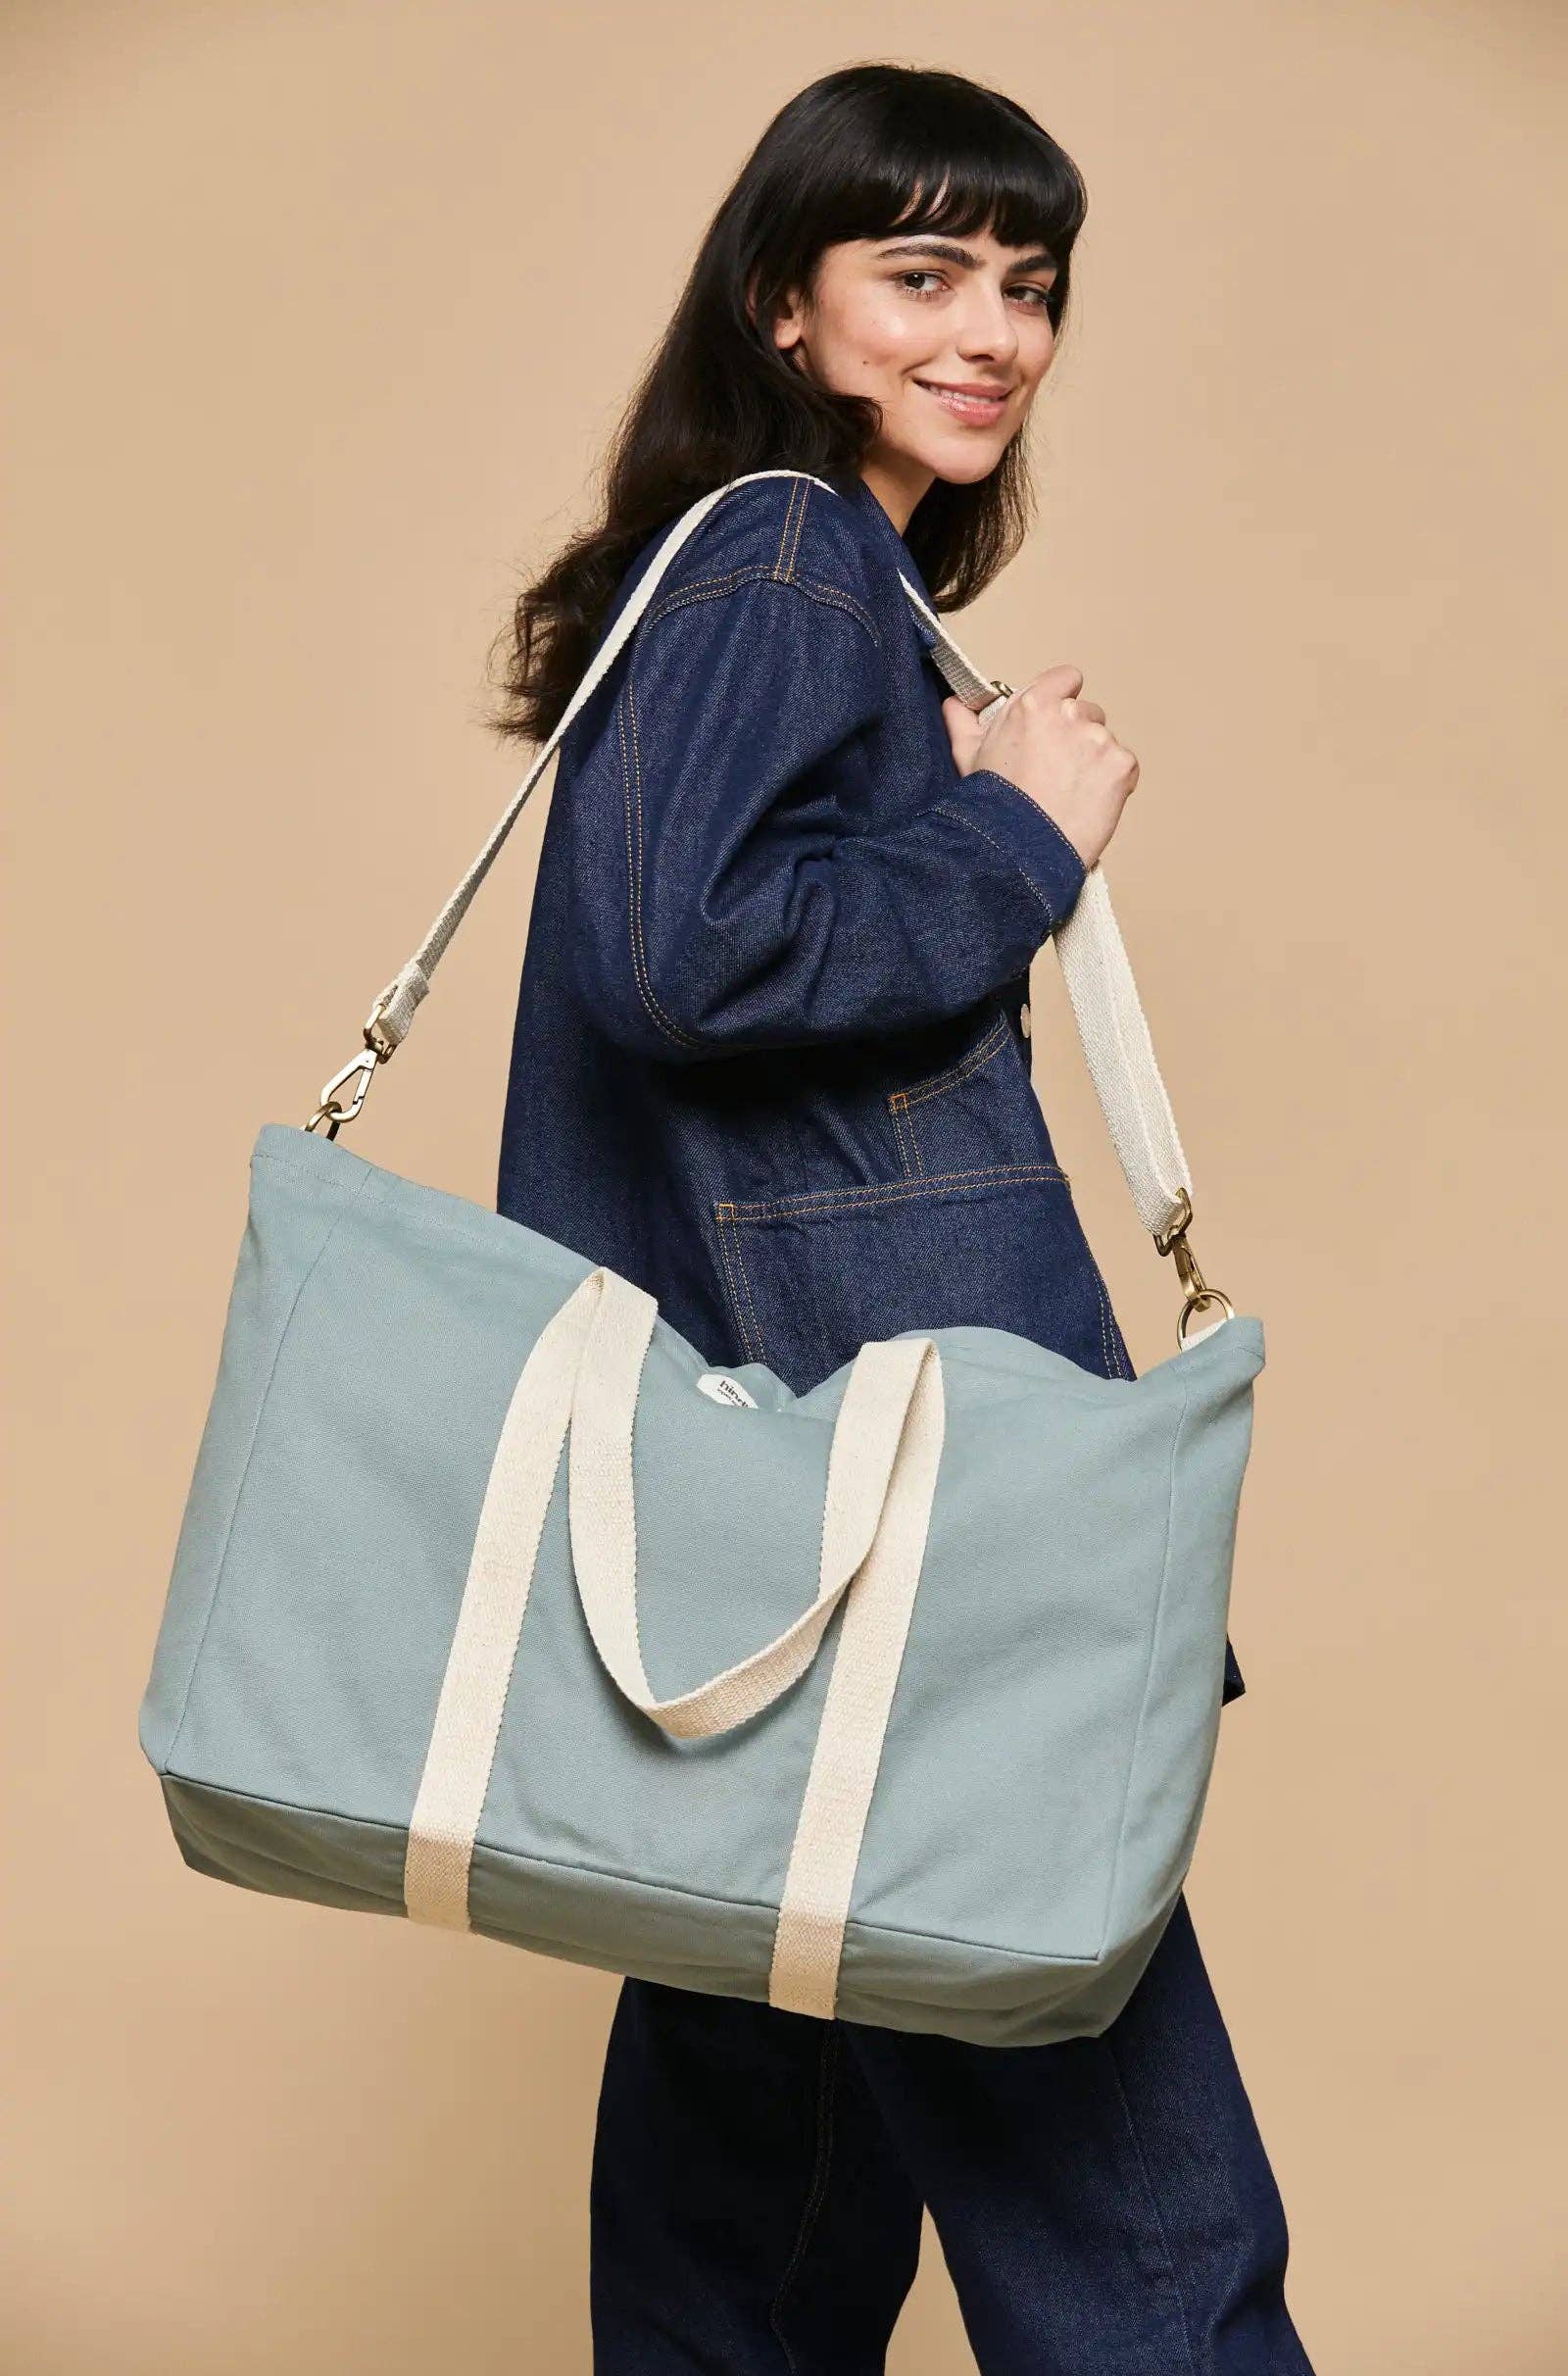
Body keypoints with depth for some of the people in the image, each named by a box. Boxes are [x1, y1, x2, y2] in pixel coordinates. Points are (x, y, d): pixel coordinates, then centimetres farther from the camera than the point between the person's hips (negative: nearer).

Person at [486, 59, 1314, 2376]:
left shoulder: (835, 575, 21)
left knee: (777, 2051, 18)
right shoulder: (784, 560, -9)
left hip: (771, 1430, 11)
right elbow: (696, 953, -22)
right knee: (1117, 2178, -6)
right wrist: (1017, 835, -11)